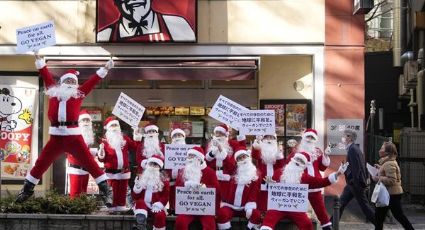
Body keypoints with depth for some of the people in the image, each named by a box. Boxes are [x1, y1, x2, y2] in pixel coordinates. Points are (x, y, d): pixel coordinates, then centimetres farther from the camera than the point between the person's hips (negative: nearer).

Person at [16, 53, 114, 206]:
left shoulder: (79, 93, 12)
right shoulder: (54, 91, 15)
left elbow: (93, 81, 14)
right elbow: (46, 76, 23)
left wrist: (105, 69, 13)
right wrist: (39, 60, 27)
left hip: (73, 136, -2)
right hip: (56, 136, 2)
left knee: (89, 163, -3)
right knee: (41, 163, 10)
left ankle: (105, 191, -1)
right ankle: (27, 190, 25)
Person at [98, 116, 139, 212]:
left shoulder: (124, 138, 9)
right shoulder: (105, 140, -2)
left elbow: (135, 147, 12)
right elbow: (102, 159, -3)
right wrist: (101, 152, -22)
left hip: (124, 171, 3)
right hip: (112, 172, -3)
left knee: (123, 190, 7)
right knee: (113, 191, -1)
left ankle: (121, 207, 13)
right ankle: (112, 208, 3)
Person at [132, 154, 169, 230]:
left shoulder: (164, 180, 6)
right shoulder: (141, 178, 10)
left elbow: (165, 196, 0)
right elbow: (135, 196, 8)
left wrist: (158, 205, -16)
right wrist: (137, 188, -12)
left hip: (155, 207, -1)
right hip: (143, 206, 1)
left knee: (160, 215, -33)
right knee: (140, 202, -33)